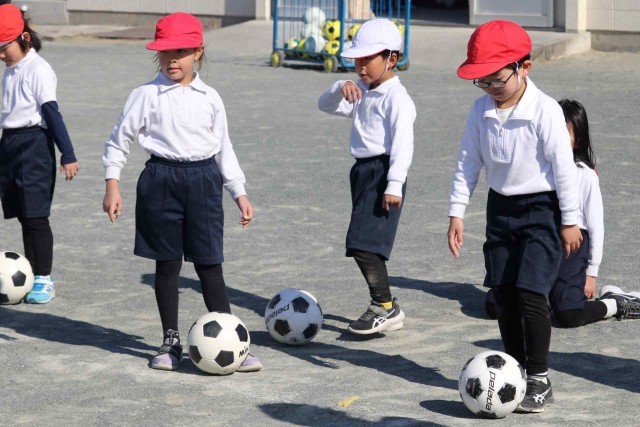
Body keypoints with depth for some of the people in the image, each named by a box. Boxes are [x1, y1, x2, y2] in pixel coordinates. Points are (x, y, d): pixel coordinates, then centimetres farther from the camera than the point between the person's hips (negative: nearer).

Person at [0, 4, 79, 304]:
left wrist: (68, 155, -15)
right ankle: (32, 275, 18)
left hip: (34, 143, -8)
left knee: (36, 215, -5)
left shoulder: (38, 70, -12)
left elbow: (52, 113, -15)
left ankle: (44, 279, 2)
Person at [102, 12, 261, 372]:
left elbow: (224, 147, 13)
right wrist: (112, 186, -2)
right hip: (162, 180, -1)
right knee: (167, 264, 7)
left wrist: (240, 193, 12)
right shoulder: (147, 96, -2)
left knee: (210, 264, 1)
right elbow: (120, 141, 3)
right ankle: (171, 342, 18)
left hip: (204, 180, 1)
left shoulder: (210, 98, 6)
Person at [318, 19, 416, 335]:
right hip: (364, 172, 10)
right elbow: (325, 106, 21)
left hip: (382, 172, -10)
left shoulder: (396, 97, -12)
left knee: (363, 243, -17)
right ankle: (386, 308, 20)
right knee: (367, 245, 12)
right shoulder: (361, 93, 17)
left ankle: (385, 306, -12)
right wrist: (341, 88, -1)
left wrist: (394, 185, -26)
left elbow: (403, 142, -19)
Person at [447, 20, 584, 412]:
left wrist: (570, 221, -10)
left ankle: (539, 379, -3)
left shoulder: (545, 110, -17)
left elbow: (564, 166, -13)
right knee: (503, 293, 6)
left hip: (541, 208, -6)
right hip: (501, 207, 6)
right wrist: (457, 212, 4)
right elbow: (469, 162, 7)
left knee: (530, 292, -13)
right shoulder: (482, 110, 0)